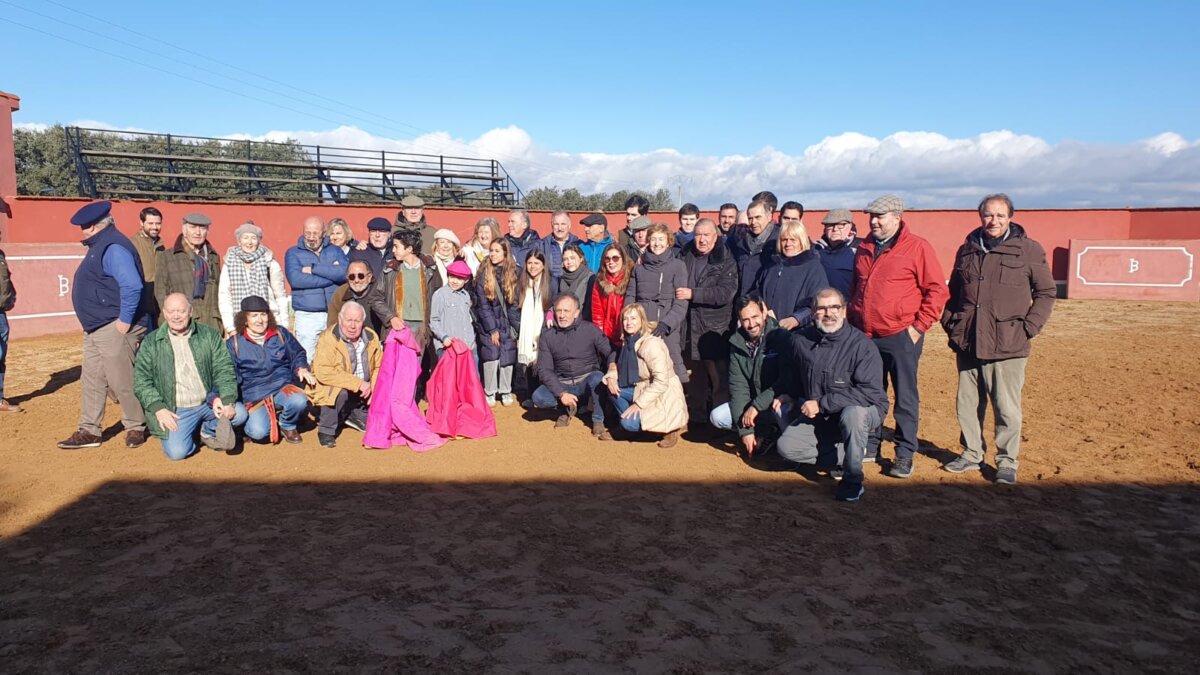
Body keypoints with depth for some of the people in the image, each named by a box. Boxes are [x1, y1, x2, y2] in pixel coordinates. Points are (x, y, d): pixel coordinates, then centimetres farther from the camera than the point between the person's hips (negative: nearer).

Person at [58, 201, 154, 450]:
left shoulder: (113, 247, -18)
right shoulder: (100, 245, 16)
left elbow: (132, 286, -30)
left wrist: (125, 320, -24)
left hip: (115, 328, -11)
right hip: (96, 328, 11)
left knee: (122, 382, -2)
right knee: (91, 380, 13)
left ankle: (136, 427, 14)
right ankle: (89, 431, 20)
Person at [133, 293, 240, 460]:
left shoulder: (209, 335, 7)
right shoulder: (151, 342, 6)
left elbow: (224, 369, 2)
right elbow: (141, 381, 3)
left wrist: (227, 399, -14)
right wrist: (158, 408, -12)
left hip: (209, 402, 1)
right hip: (175, 411, -1)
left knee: (239, 414, -25)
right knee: (176, 452, -21)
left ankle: (209, 431, 5)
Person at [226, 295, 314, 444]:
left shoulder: (280, 333, 7)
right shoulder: (234, 343, 2)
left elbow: (297, 355, 16)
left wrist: (301, 369, -7)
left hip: (283, 387, 1)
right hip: (254, 395, -1)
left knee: (299, 402, -34)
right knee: (258, 432, -25)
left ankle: (287, 426, 3)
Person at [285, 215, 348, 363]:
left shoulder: (335, 251, 12)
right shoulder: (293, 253, 7)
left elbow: (346, 272, -8)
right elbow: (295, 279, -12)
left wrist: (314, 268, -9)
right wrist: (331, 274, -9)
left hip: (334, 315, 2)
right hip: (306, 316, -2)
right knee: (305, 360, -4)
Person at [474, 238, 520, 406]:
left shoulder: (515, 273, 1)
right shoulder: (484, 274, -4)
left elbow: (517, 302, 3)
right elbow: (482, 304, -6)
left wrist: (516, 325, -4)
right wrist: (492, 329, -9)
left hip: (508, 323, 1)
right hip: (489, 324, -1)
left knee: (507, 357, 0)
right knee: (491, 357, -6)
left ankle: (505, 391, 16)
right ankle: (490, 392, 9)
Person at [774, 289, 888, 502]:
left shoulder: (861, 344, -20)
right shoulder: (801, 340, -2)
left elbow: (870, 392, -29)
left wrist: (822, 403, -28)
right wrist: (789, 395, 8)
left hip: (863, 411, -5)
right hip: (817, 418, 5)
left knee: (852, 413, -39)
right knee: (786, 446, -14)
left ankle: (853, 480, -17)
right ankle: (851, 453, 0)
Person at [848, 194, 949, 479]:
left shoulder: (917, 247, -5)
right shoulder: (864, 249, 13)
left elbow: (937, 290, -7)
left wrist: (919, 326, -11)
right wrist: (852, 321, 15)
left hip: (901, 337, -5)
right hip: (865, 337, 6)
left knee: (905, 397, 2)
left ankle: (905, 455, 10)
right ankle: (870, 446, 26)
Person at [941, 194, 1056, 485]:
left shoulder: (1029, 250, 0)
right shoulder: (967, 250, 12)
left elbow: (1045, 292, 4)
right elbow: (953, 291, 22)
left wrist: (1028, 327, -5)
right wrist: (949, 322, 10)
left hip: (1007, 346, -4)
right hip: (967, 344, 4)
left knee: (1007, 408, 1)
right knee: (967, 404, 12)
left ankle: (1007, 462, 15)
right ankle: (971, 454, 26)